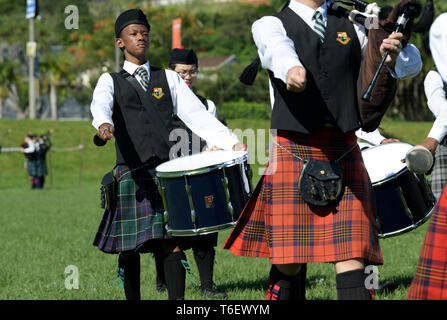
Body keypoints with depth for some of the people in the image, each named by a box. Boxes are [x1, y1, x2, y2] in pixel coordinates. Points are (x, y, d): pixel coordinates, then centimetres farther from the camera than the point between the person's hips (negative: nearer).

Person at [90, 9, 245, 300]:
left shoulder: (169, 79, 18)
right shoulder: (110, 81, 13)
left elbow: (197, 115, 9)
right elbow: (101, 104, -10)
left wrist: (232, 142, -6)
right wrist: (103, 124, -35)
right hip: (132, 174, -1)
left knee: (173, 241, -9)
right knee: (129, 248, 2)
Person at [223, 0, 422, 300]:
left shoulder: (350, 28, 17)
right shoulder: (270, 25, 6)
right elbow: (277, 48, -20)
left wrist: (392, 55, -11)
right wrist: (291, 68, -45)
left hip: (345, 153, 2)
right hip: (293, 152, -2)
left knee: (351, 255, -9)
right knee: (290, 259, -1)